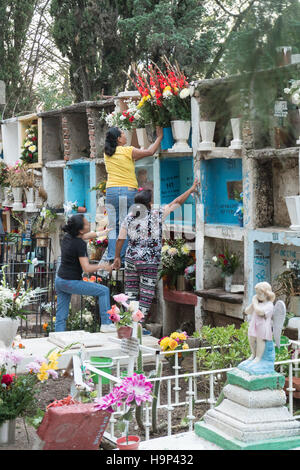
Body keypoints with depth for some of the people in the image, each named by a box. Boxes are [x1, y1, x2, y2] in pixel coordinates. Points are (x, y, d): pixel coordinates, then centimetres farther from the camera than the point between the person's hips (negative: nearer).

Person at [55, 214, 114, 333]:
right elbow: (87, 268, -23)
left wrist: (99, 233, 32)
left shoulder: (68, 236, 4)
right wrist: (102, 266, -9)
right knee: (104, 291, 2)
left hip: (59, 280, 8)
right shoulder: (80, 244, -20)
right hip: (71, 282, -8)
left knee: (61, 316, 11)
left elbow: (84, 236, 28)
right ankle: (106, 324, 2)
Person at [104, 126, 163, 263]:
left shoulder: (107, 153, 11)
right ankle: (121, 258, -2)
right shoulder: (128, 151, -5)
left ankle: (111, 257, 1)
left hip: (111, 190, 5)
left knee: (113, 226, 7)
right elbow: (150, 152, 3)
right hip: (127, 190, -5)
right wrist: (159, 137, 14)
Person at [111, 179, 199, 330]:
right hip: (149, 263, -4)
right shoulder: (157, 215, -9)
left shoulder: (129, 218, 0)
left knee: (130, 294, 12)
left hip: (131, 260, 4)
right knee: (146, 296, 3)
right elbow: (177, 202, -1)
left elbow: (120, 240, 4)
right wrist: (191, 189, 11)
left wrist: (117, 257, 17)